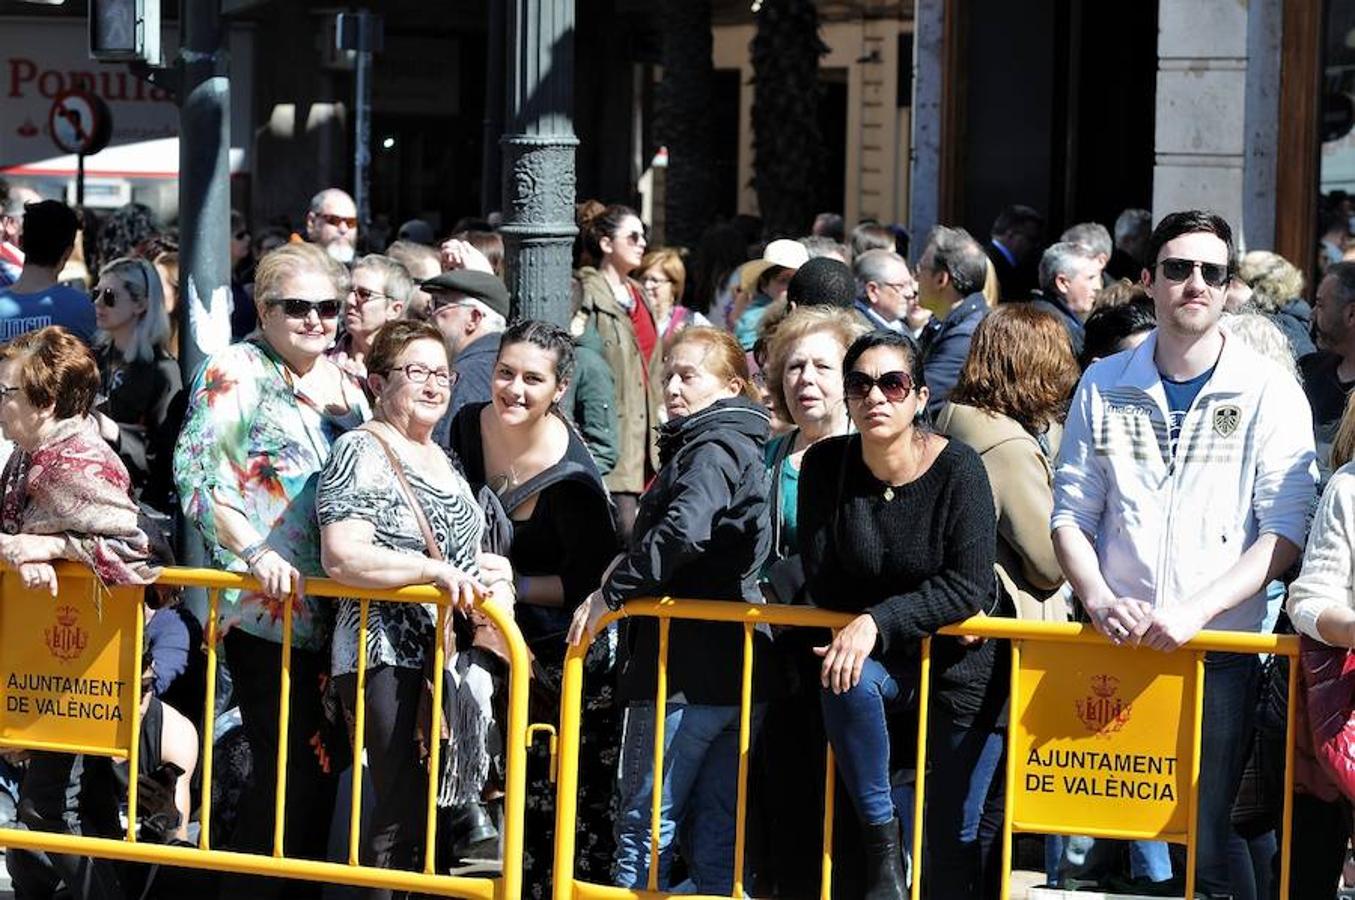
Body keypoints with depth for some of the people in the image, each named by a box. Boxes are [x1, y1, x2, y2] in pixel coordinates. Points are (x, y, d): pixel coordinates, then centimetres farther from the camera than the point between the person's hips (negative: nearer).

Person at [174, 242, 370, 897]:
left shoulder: (346, 387, 16)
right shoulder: (234, 373, -4)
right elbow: (197, 477, -12)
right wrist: (256, 554, -21)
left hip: (337, 612, 7)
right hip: (266, 608, -7)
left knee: (323, 767, 8)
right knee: (288, 767, -9)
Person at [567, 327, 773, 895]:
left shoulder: (712, 449, -11)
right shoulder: (740, 449, 19)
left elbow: (683, 531, -30)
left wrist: (612, 592, -24)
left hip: (683, 676, -10)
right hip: (736, 673, 10)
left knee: (645, 830, -4)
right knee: (716, 846, 10)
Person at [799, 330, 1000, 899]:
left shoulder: (956, 469, -19)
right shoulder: (826, 465, -9)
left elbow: (969, 586, -23)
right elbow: (823, 583, -8)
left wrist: (878, 621, -32)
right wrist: (931, 609, -14)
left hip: (960, 660, -2)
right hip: (882, 657, 2)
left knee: (953, 834, 1)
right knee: (847, 681, -32)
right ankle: (881, 838, -18)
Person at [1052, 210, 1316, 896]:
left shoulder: (1269, 393, 0)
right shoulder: (1104, 387, 9)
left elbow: (1284, 531, -6)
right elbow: (1071, 513, 10)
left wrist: (1197, 609, -17)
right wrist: (1100, 599, -8)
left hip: (1220, 651, -2)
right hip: (1113, 645, 2)